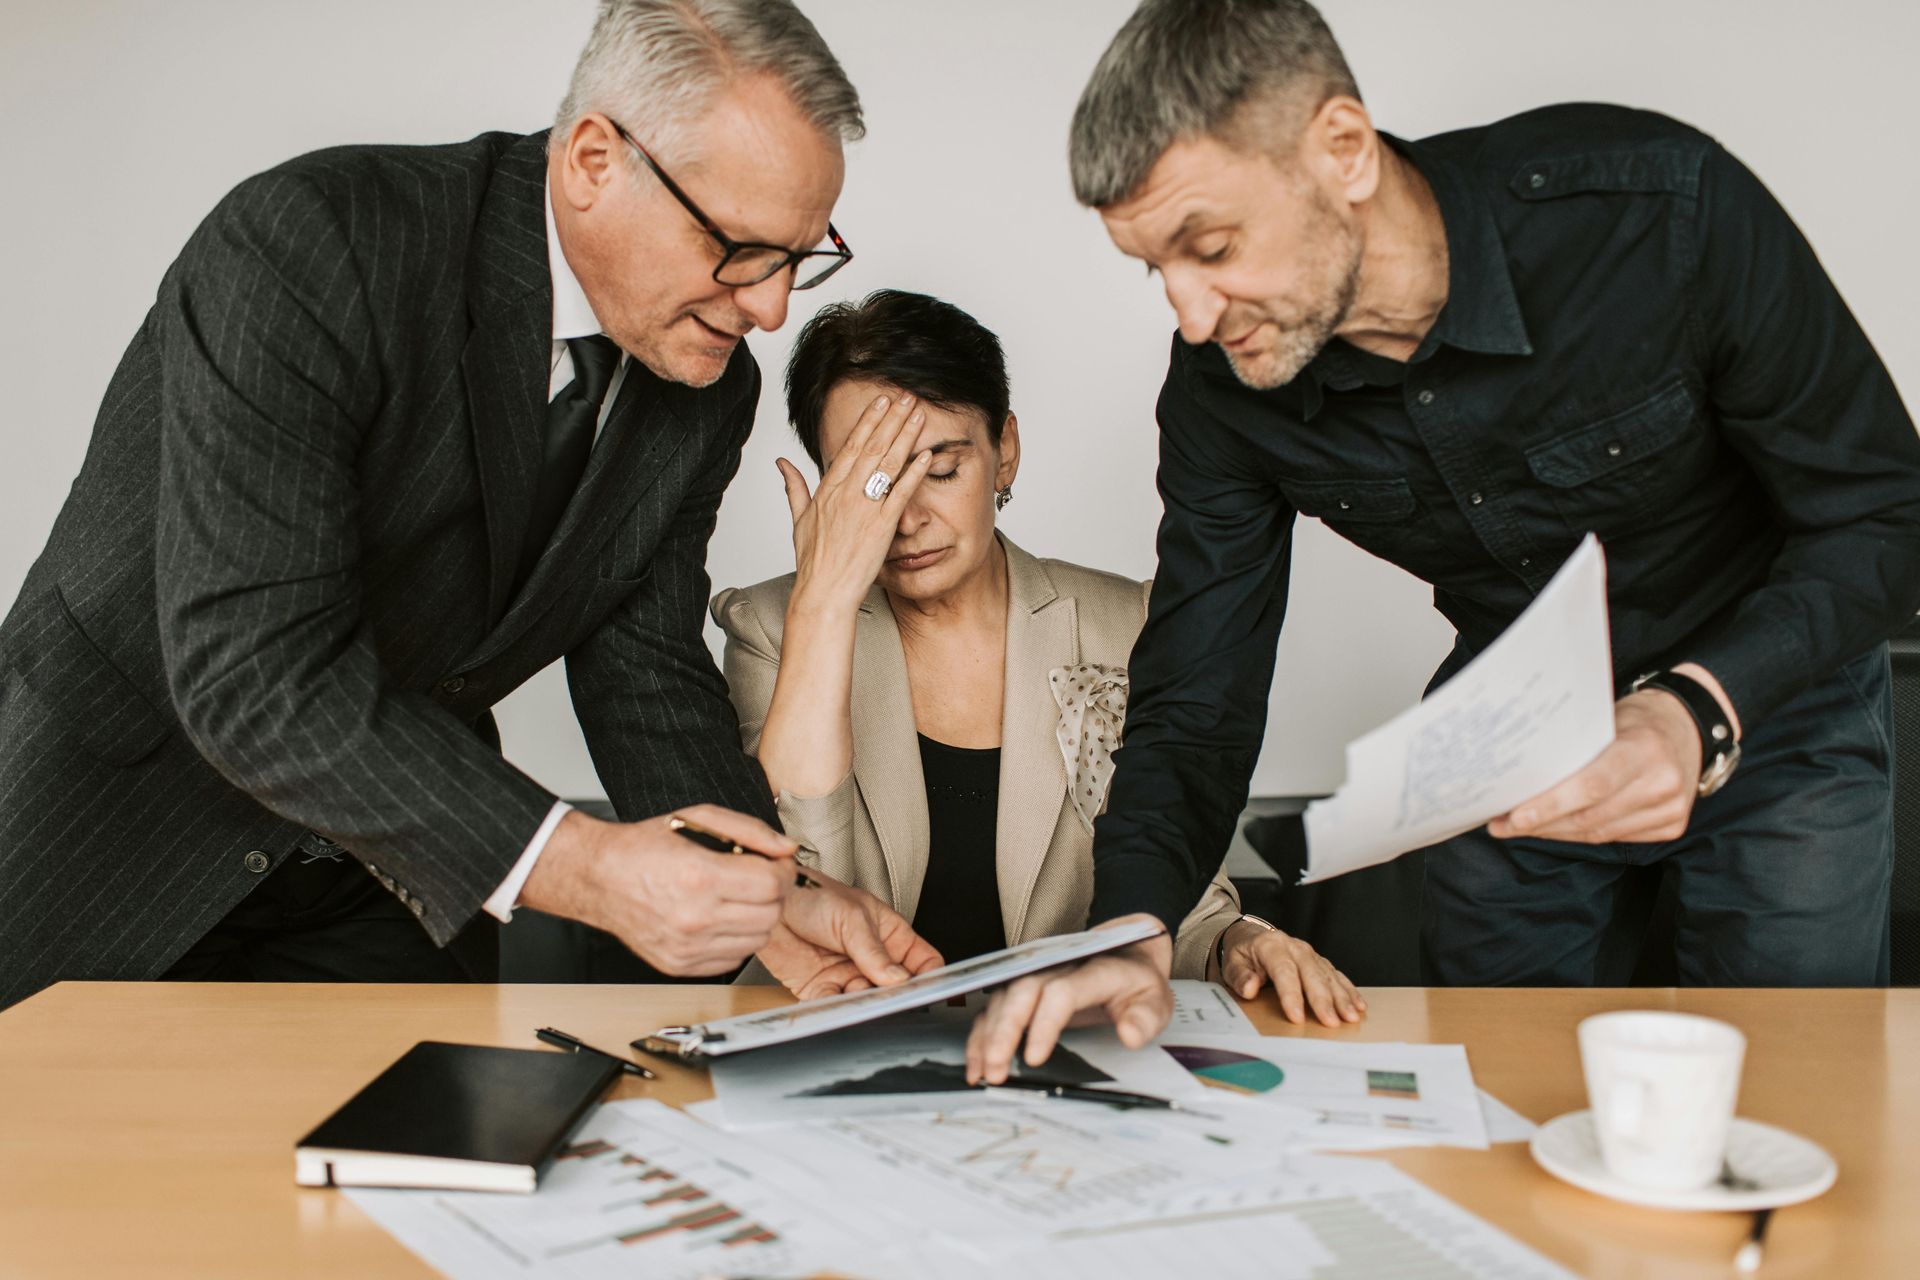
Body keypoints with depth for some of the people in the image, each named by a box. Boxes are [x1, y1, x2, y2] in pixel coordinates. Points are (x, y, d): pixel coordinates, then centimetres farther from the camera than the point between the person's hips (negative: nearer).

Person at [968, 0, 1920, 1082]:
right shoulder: (1221, 388, -19)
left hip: (1764, 704, -2)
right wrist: (1132, 938, -34)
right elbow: (1196, 706, -15)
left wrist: (1697, 711, -40)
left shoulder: (1658, 205, -30)